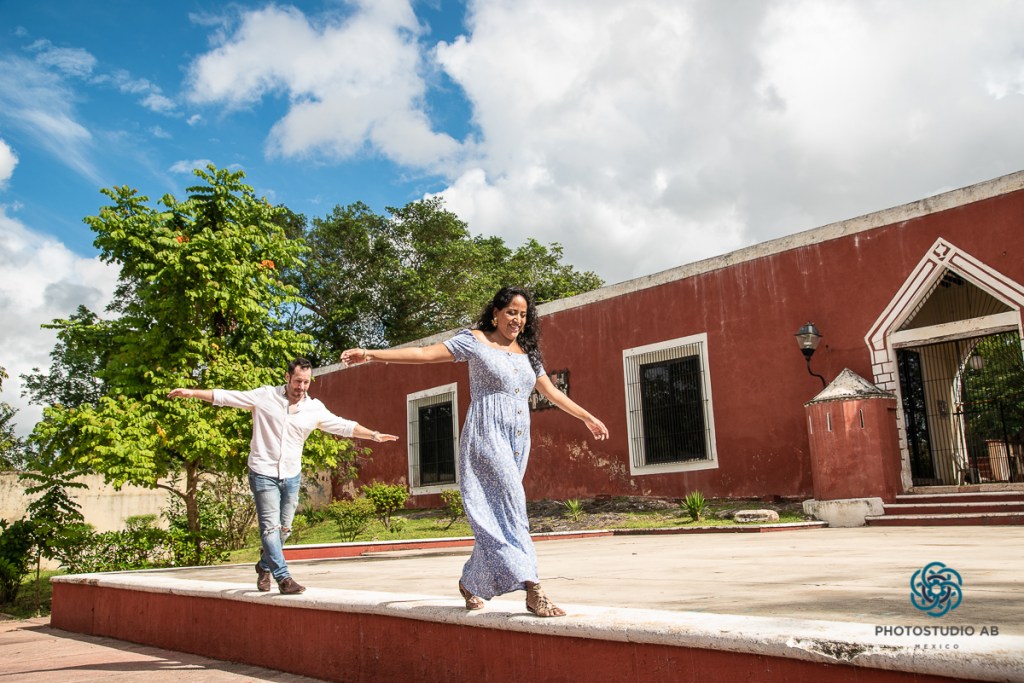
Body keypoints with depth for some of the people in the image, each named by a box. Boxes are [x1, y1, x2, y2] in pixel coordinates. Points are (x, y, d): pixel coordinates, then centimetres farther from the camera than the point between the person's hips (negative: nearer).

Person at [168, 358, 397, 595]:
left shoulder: (315, 409, 1)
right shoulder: (264, 397, -6)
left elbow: (344, 426, 5)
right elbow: (225, 396, -4)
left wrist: (373, 435, -1)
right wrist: (192, 393, -10)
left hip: (291, 476, 4)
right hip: (263, 474, -3)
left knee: (284, 529, 10)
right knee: (271, 527, -10)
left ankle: (265, 566, 34)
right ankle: (284, 578, -5)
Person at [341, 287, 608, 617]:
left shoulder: (527, 353, 17)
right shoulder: (475, 341, 2)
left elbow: (552, 392, 26)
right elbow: (424, 353, -4)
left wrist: (587, 417, 30)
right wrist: (371, 354, -12)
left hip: (518, 441, 6)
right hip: (486, 435, -6)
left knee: (498, 514, 6)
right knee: (511, 507, -17)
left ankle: (471, 582, 22)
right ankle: (532, 589, -20)